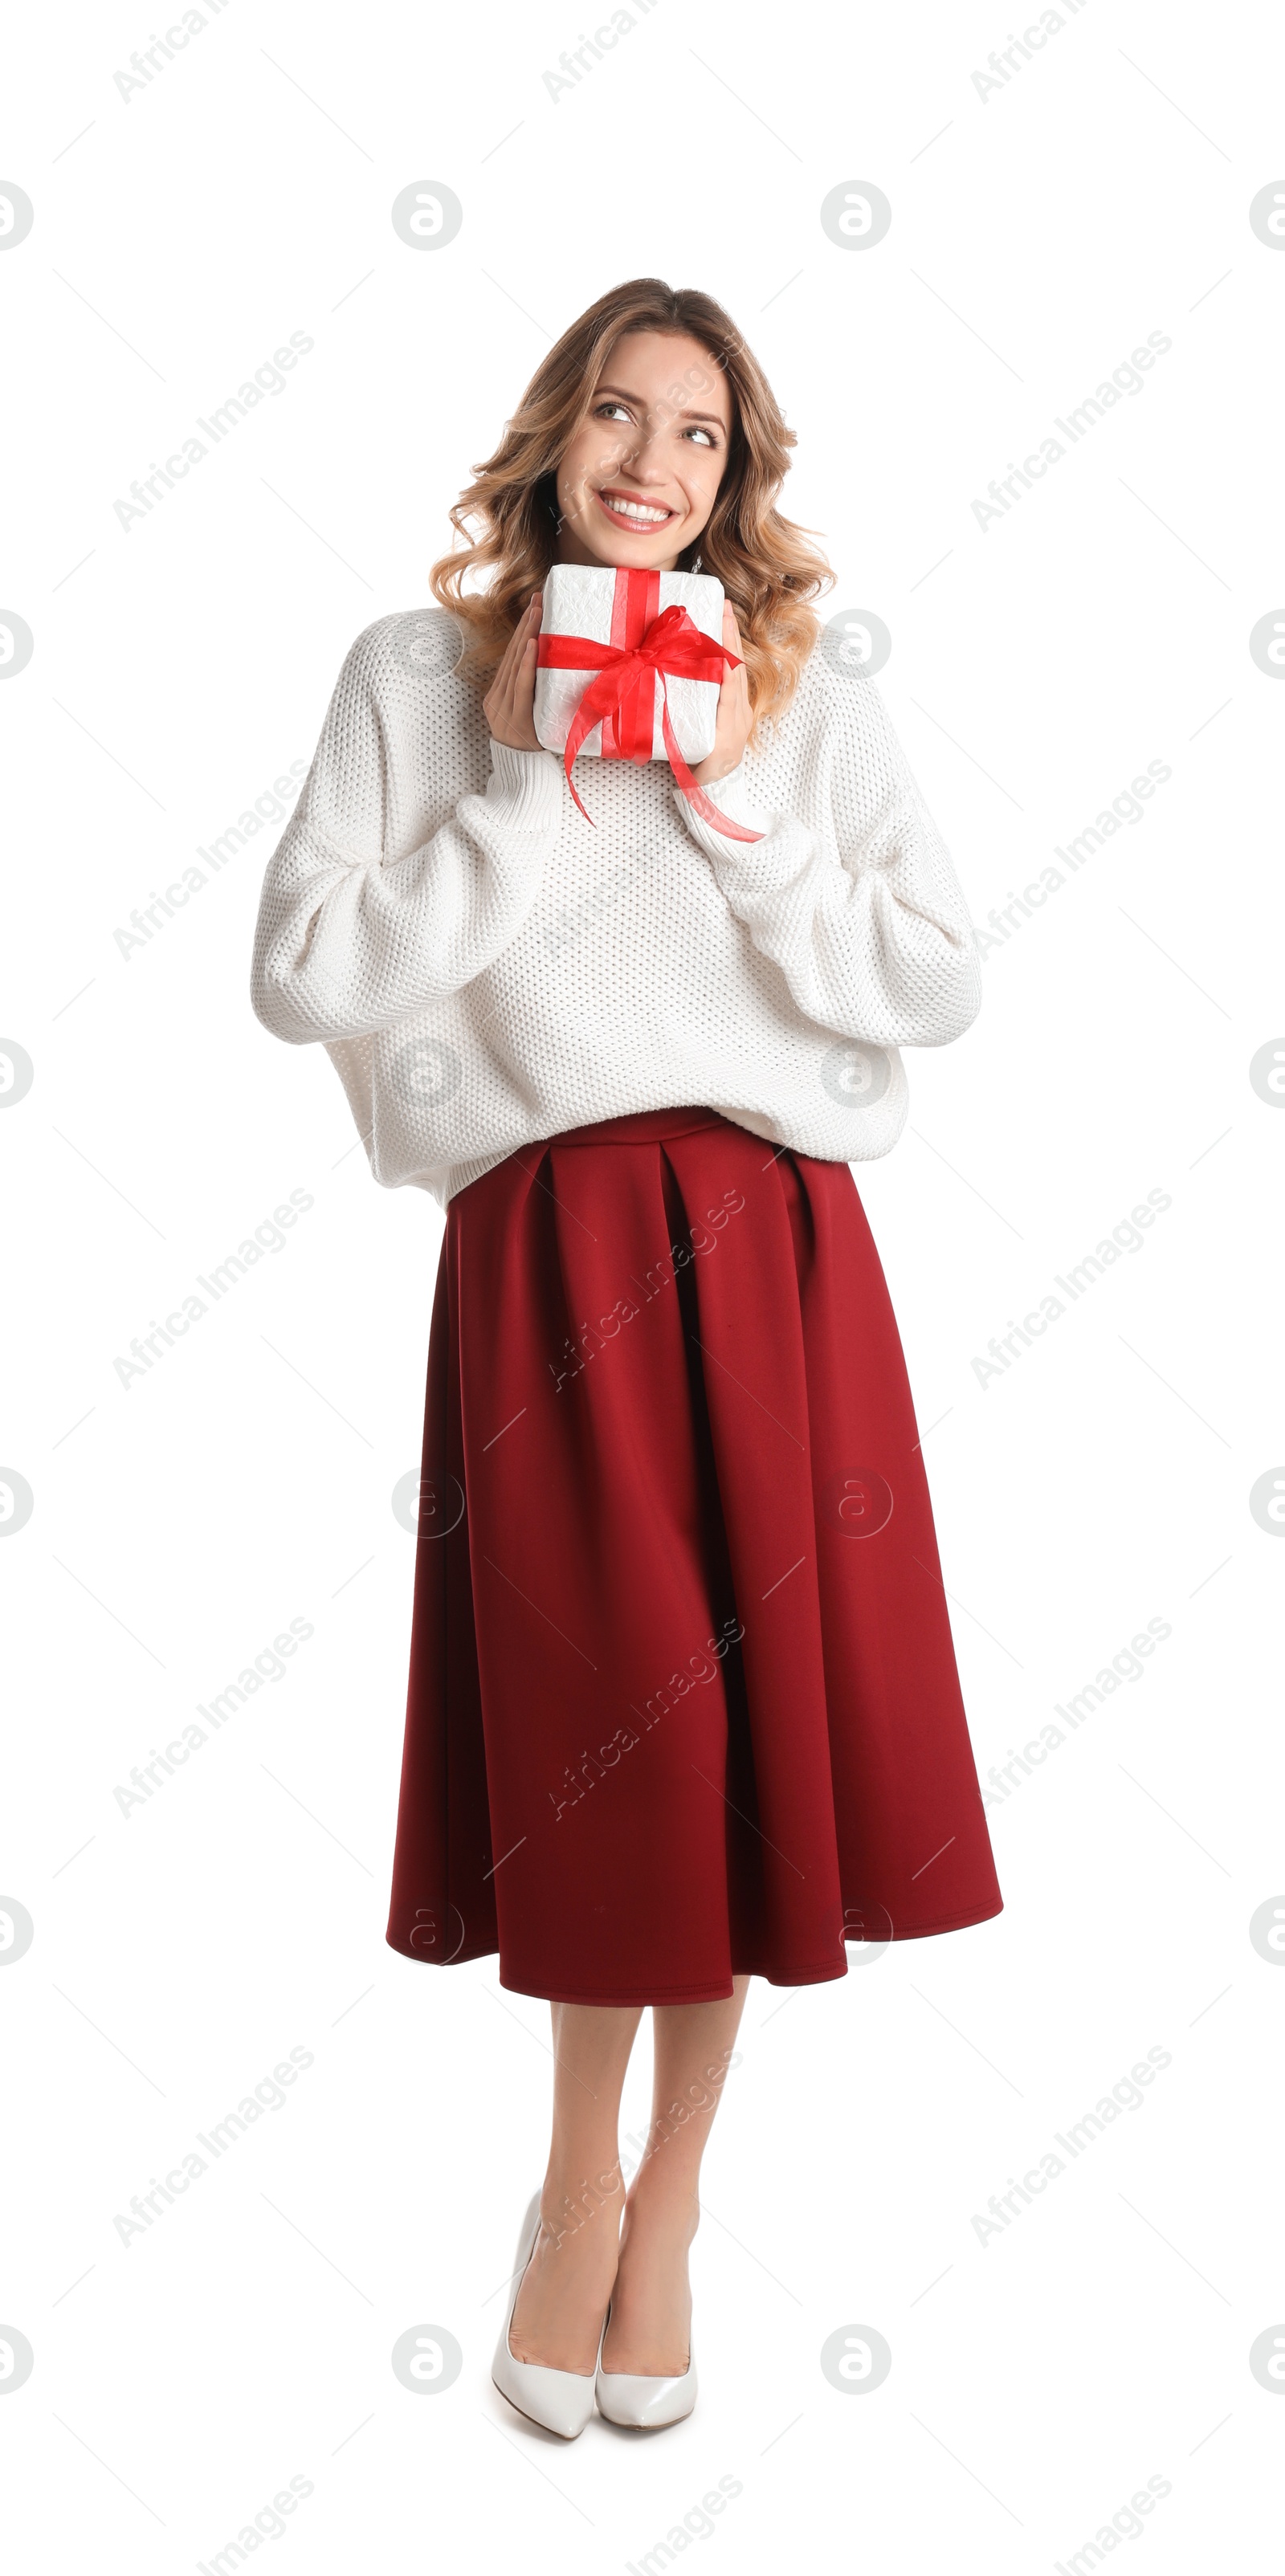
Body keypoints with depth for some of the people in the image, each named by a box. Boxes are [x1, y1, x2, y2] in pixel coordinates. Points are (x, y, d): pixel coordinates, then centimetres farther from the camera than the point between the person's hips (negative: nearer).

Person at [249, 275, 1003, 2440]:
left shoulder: (813, 698, 11)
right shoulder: (420, 677, 8)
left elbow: (941, 984, 3)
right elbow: (302, 976, -3)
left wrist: (743, 812, -6)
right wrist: (536, 800, -6)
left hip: (774, 1246, 2)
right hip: (547, 1248, -1)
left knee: (757, 1711, 4)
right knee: (600, 1713, 1)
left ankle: (664, 2200, 25)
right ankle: (582, 2177, 28)